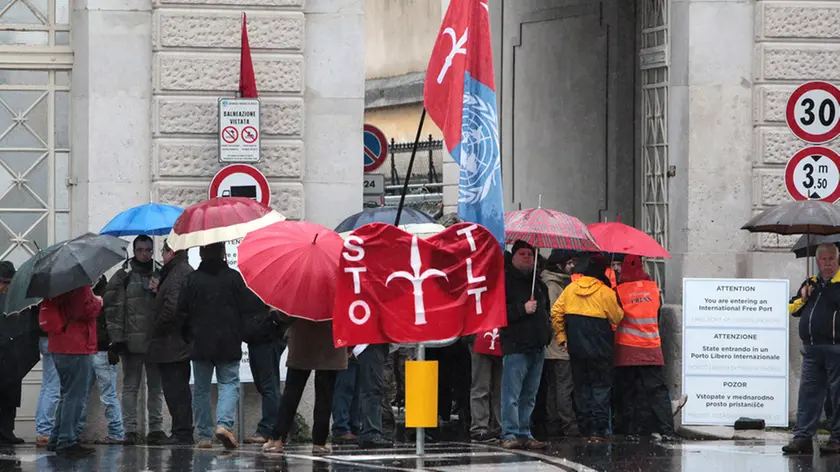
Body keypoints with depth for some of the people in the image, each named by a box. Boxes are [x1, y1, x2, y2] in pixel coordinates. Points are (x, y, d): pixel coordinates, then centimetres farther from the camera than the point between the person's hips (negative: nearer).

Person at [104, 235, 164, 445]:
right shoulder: (123, 276, 0)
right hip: (132, 341, -3)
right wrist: (117, 338, -10)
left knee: (156, 387, 7)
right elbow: (113, 309, -5)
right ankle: (130, 429, 1)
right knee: (131, 386, 0)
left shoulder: (159, 276, 11)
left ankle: (156, 428, 11)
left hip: (155, 340, 3)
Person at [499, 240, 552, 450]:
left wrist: (547, 334, 17)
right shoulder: (505, 281, -3)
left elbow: (546, 310, 32)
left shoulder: (538, 284, 20)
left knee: (529, 396, 10)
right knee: (512, 394, -10)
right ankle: (510, 434, -10)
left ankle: (525, 434, 14)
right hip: (515, 346, -8)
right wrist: (522, 309, -18)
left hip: (537, 346, 8)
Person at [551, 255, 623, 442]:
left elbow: (556, 312, 2)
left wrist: (561, 337, 9)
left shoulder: (571, 288, 3)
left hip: (576, 348, 4)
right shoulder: (606, 293, -9)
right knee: (601, 386, 3)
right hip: (599, 348, -4)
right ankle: (598, 429, -7)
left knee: (581, 386, 13)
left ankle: (585, 427, 12)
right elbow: (617, 318, -2)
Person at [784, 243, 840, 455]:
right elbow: (792, 309, 23)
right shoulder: (810, 283, 18)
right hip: (811, 349, 6)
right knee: (808, 393, 5)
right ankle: (802, 438, 6)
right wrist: (802, 298, 5)